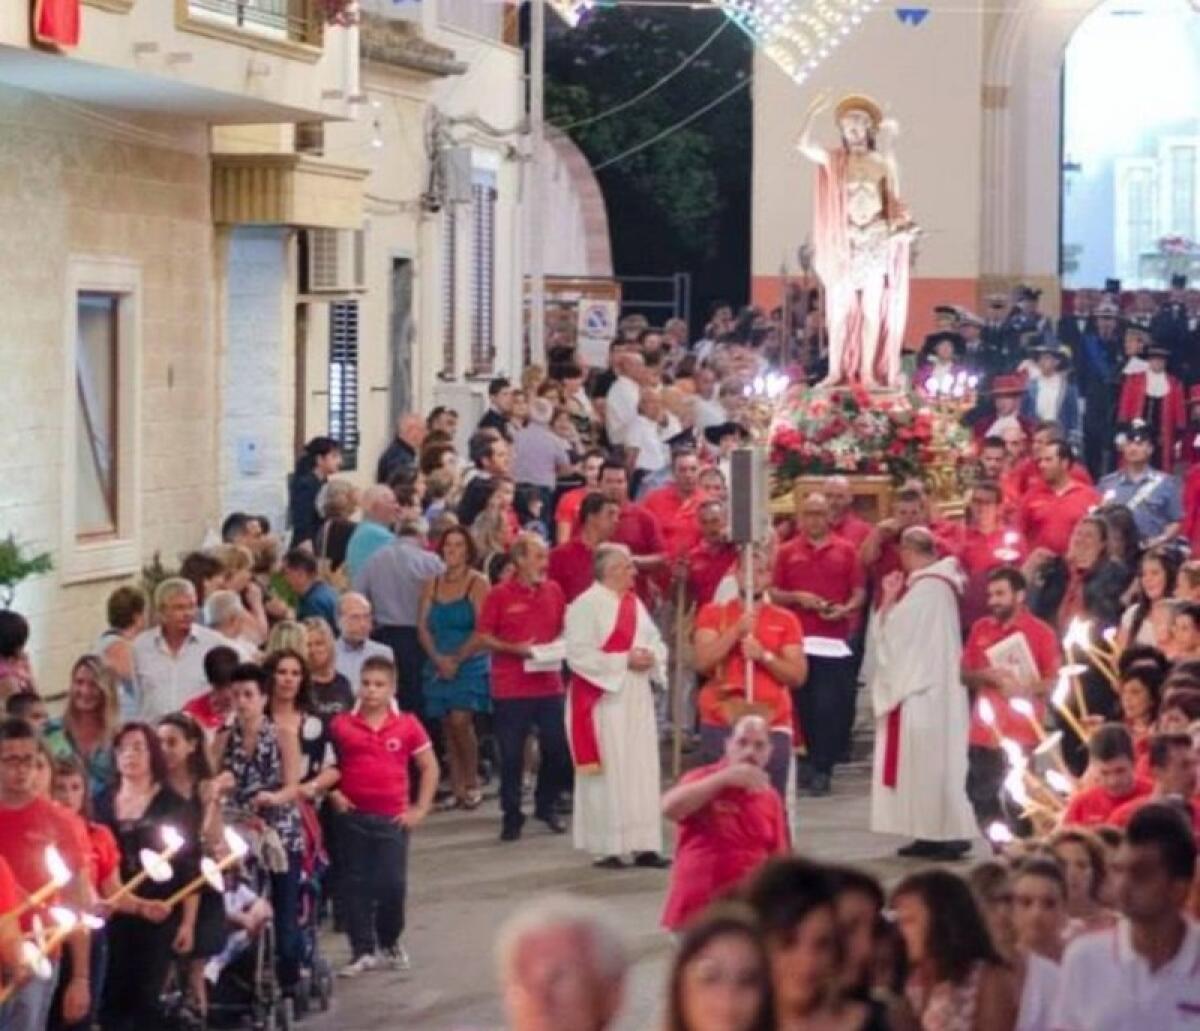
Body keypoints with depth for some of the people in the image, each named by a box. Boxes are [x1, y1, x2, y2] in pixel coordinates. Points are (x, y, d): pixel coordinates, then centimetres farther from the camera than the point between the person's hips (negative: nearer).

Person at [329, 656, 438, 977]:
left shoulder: (407, 725, 0)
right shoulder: (341, 725, -1)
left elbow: (429, 767, 7)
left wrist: (420, 809, 2)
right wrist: (333, 793, -5)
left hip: (393, 818, 0)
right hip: (353, 816, 0)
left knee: (393, 884, 0)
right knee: (357, 884, 4)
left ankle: (390, 942, 23)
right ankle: (363, 950, 12)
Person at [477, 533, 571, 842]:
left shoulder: (553, 590, 6)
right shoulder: (499, 595, -6)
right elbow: (484, 637, -4)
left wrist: (559, 644, -5)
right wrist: (514, 649, -17)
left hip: (549, 685, 4)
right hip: (510, 687, -4)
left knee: (557, 748, 6)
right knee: (511, 755, 1)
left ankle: (546, 806, 25)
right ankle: (511, 816, 11)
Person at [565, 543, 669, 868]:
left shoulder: (634, 604, 13)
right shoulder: (585, 606, -11)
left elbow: (656, 642, 17)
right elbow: (578, 655, -18)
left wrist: (651, 656, -6)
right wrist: (623, 660, -19)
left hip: (636, 699, 8)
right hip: (603, 699, -8)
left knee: (642, 770, 5)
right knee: (607, 772, -5)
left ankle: (643, 845, 9)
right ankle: (606, 848, 1)